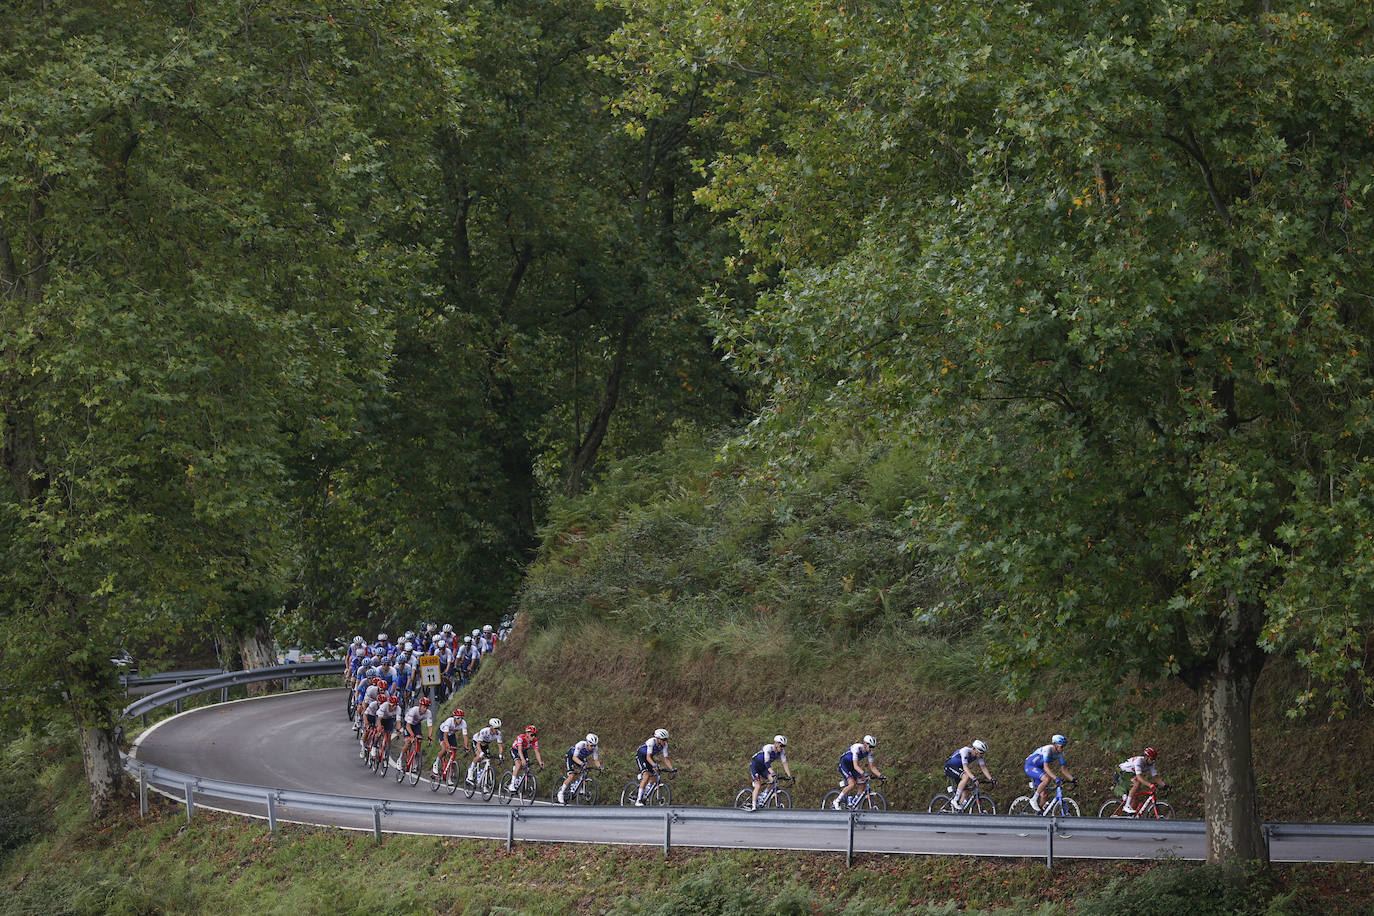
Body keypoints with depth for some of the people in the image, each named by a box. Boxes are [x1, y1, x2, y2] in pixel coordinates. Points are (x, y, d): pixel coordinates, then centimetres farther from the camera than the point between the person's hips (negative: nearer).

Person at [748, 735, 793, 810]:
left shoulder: (782, 751, -10)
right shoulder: (768, 748, -29)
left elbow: (784, 764, -7)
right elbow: (766, 762, -39)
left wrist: (790, 776, -17)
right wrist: (772, 773, -50)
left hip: (763, 767, 6)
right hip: (755, 765, -6)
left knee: (773, 780, -19)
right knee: (758, 785, -21)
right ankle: (753, 805, -21)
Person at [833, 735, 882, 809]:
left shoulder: (869, 752, -8)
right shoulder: (857, 748, -30)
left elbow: (872, 767, -4)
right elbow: (855, 765, -38)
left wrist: (881, 775, -19)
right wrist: (864, 774, -53)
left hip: (851, 766, 7)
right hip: (844, 764, -7)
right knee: (852, 784, -25)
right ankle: (836, 802, -14)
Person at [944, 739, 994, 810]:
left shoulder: (978, 755, -7)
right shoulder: (965, 751, -29)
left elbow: (984, 768, -5)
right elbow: (965, 767, -38)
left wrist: (991, 779, -16)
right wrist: (973, 778, -50)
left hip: (958, 769, 8)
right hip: (950, 767, -8)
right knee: (966, 777, -32)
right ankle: (955, 800, -27)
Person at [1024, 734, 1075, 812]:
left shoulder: (1060, 753, -4)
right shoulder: (1047, 749, -28)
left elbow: (1064, 768, 0)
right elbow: (1046, 767, -38)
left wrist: (1072, 779, -14)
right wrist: (1056, 778, -48)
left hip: (1038, 769, 8)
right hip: (1030, 767, -8)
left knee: (1044, 797, -5)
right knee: (1047, 779, -34)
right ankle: (1034, 799, -20)